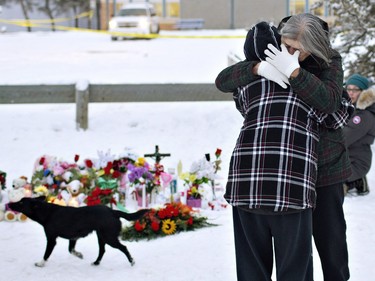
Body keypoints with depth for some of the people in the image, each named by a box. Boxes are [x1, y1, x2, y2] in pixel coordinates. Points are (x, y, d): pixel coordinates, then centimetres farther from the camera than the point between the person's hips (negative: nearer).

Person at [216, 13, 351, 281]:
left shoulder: (330, 61, -9)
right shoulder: (270, 56, -4)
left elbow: (330, 101, -27)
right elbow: (223, 81, -12)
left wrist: (294, 72, -39)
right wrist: (257, 68, -32)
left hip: (324, 165, -1)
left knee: (329, 233, 4)